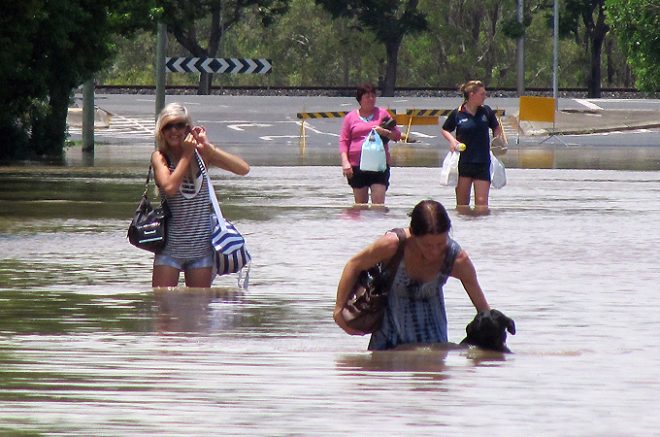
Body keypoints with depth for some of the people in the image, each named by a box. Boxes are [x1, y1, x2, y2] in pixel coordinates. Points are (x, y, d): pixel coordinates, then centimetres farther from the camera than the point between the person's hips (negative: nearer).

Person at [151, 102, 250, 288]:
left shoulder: (202, 154, 0)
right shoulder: (160, 157, -5)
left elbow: (243, 169, -11)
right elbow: (170, 187, -23)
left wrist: (208, 147, -15)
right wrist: (187, 154, -15)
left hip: (201, 245, 2)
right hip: (170, 245, -2)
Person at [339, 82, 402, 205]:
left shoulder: (382, 114, 10)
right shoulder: (350, 117, 9)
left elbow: (397, 135, 10)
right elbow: (343, 141, 6)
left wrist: (385, 132, -11)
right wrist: (345, 162, -6)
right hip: (356, 166, 1)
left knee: (378, 203, -11)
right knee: (360, 204, 6)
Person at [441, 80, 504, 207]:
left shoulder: (486, 111, 2)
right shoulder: (457, 113, -3)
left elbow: (496, 128, 18)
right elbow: (444, 130, 12)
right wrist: (451, 140, -7)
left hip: (482, 163, 1)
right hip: (463, 162, -1)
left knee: (481, 202, -5)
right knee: (462, 202, 4)